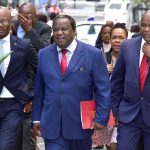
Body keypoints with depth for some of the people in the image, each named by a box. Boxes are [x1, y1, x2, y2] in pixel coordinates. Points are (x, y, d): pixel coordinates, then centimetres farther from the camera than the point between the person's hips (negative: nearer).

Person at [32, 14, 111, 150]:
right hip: (52, 125, 1)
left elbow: (103, 89, -5)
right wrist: (36, 117, 9)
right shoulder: (44, 55, 5)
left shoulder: (93, 54, -5)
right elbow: (38, 89, 10)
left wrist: (101, 118, -9)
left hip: (81, 124, -1)